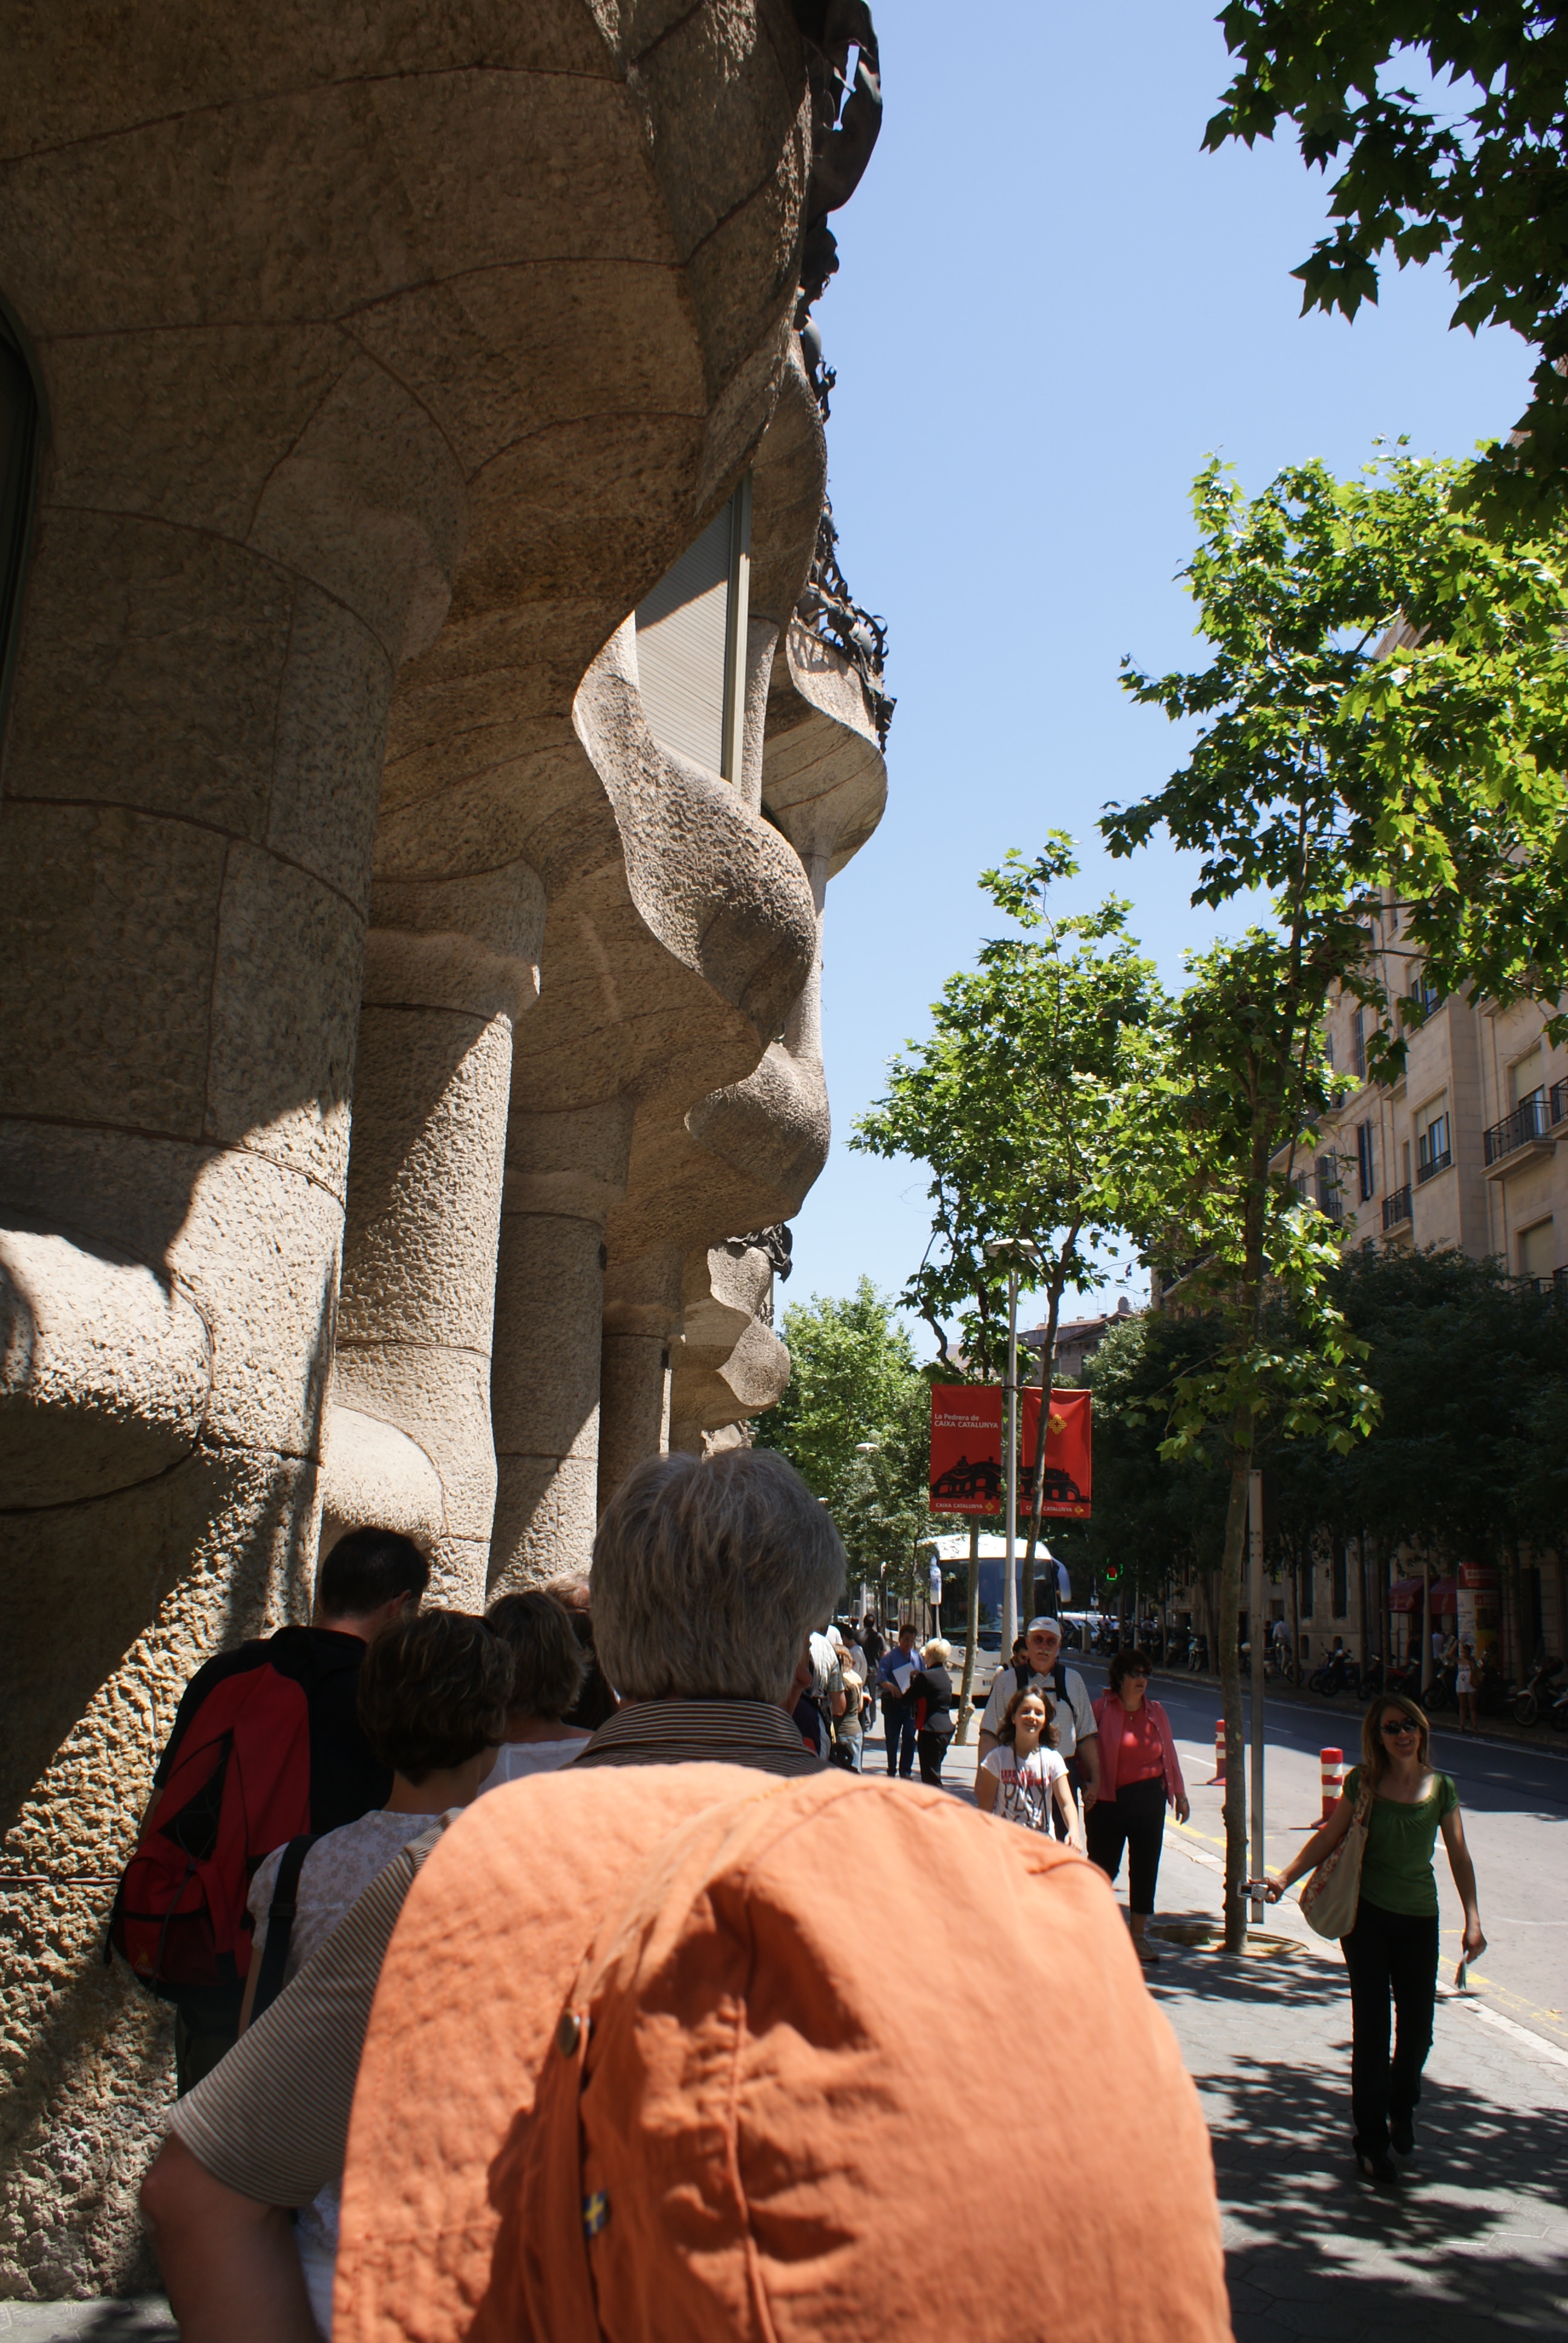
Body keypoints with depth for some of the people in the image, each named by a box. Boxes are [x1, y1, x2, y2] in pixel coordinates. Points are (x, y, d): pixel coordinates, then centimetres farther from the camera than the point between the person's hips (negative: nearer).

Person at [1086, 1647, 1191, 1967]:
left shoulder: (1155, 1711, 7)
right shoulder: (1102, 1708, -5)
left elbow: (1169, 1753, 12)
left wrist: (1179, 1793, 12)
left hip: (1149, 1799, 4)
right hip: (1109, 1799, -3)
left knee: (1145, 1868, 6)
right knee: (1103, 1866, 4)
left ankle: (1138, 1935, 18)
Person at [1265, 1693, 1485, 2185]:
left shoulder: (1441, 1788, -1)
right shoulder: (1363, 1781, -5)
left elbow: (1459, 1856, 2)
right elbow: (1329, 1836, 0)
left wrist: (1473, 1920, -4)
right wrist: (1285, 1877, -9)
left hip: (1419, 1918, 2)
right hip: (1367, 1914, -2)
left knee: (1417, 2028, 9)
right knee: (1371, 2029, -1)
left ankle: (1401, 2109, 38)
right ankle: (1371, 2140, 12)